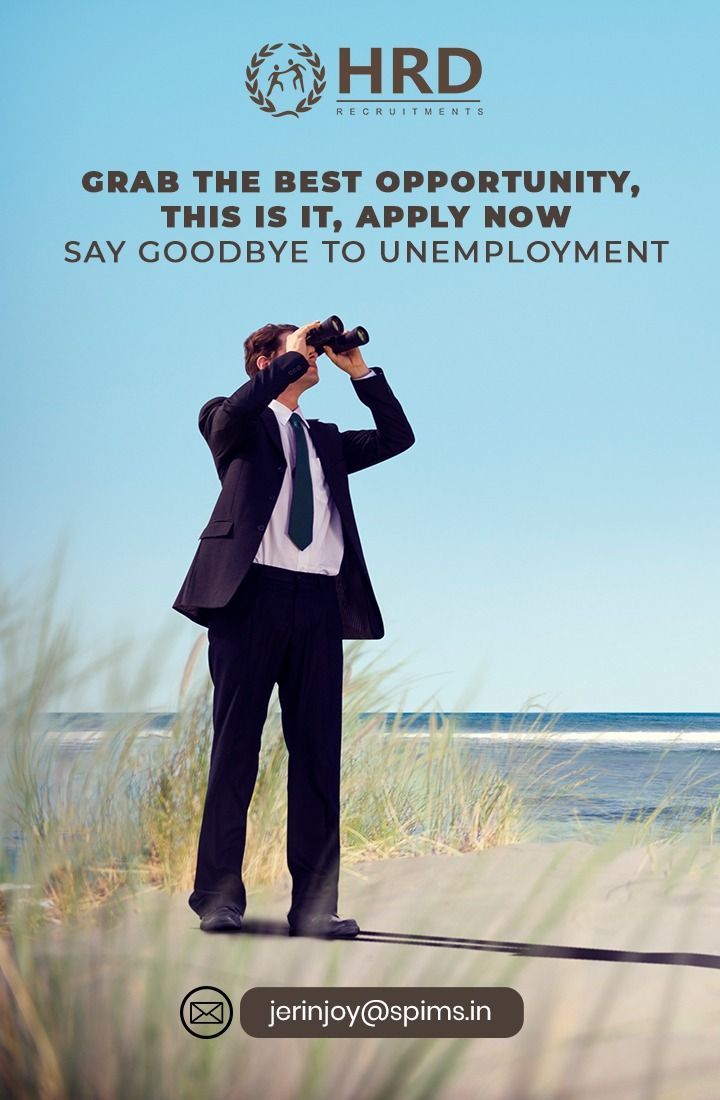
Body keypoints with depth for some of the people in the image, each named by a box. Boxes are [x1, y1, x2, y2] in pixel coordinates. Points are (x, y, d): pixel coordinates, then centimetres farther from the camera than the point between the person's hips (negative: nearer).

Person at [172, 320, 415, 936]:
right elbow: (231, 414, -13)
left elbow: (397, 437, 19)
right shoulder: (236, 423, 11)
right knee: (236, 750, -3)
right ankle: (219, 899, 0)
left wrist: (359, 370, 14)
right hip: (253, 592, -5)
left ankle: (314, 907, 2)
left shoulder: (325, 440, 27)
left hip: (319, 603, 5)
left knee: (319, 756, 0)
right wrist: (295, 355, -5)